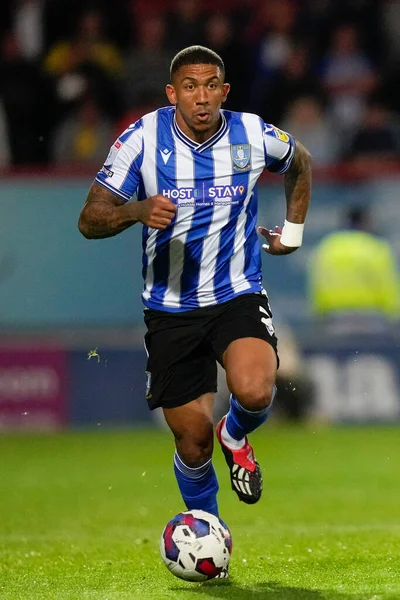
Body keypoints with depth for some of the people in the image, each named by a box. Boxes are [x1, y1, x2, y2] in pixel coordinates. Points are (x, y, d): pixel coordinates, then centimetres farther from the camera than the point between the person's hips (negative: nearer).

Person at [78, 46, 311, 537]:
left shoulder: (254, 136, -5)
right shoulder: (143, 138, -10)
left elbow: (300, 164, 20)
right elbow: (90, 220, -12)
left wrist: (292, 232, 17)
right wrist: (137, 211, -30)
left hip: (238, 295, 0)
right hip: (170, 307, 0)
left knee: (254, 392, -29)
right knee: (193, 441, 1)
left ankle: (235, 438, 8)